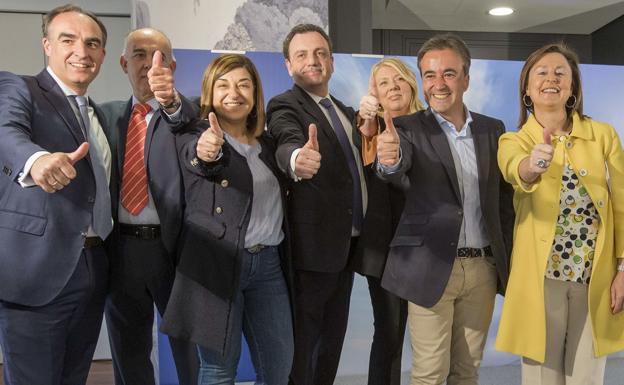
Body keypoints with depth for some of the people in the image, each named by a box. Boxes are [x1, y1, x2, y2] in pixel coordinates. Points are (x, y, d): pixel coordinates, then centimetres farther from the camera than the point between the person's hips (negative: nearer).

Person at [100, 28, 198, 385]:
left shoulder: (186, 112, -1)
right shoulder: (108, 114, 11)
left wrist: (172, 102, -41)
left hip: (172, 245, -3)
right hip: (121, 248, 4)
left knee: (189, 348, 10)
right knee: (129, 354, 17)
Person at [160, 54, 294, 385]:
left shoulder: (266, 143, 13)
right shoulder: (196, 135, -5)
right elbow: (193, 155, -29)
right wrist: (207, 152, -51)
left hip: (269, 264, 5)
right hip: (218, 264, -5)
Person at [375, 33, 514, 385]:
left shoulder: (493, 129, 7)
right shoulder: (409, 128, -4)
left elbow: (505, 197, 11)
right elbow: (399, 170, -26)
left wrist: (507, 257, 6)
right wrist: (391, 157, -49)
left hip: (483, 268, 4)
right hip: (432, 268, -3)